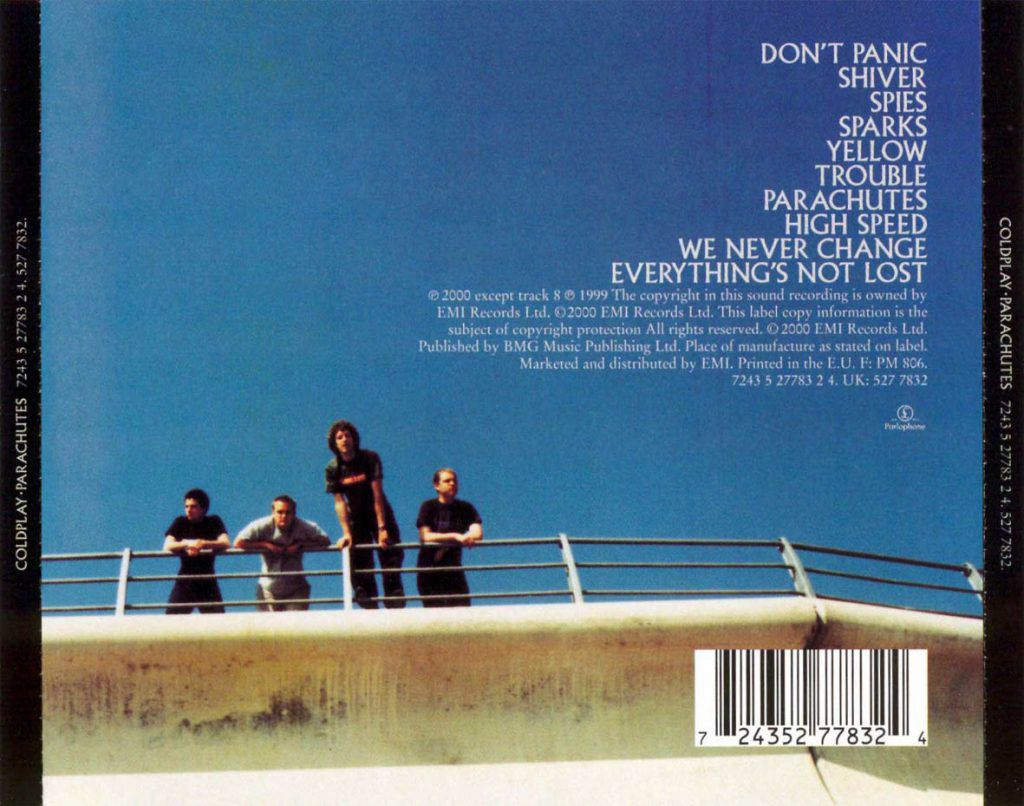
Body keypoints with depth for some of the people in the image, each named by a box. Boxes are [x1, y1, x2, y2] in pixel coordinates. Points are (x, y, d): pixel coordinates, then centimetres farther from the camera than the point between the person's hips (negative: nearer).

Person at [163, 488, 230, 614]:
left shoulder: (214, 522, 5)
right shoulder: (180, 522, 6)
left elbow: (226, 543, -10)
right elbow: (167, 546, -6)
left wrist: (202, 544, -25)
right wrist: (187, 543, -23)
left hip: (207, 581, 0)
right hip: (184, 580, 0)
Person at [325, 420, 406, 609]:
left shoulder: (370, 458, -14)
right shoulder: (332, 469, -8)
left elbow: (377, 495, -18)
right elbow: (339, 502, -11)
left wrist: (382, 528, -22)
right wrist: (346, 533, -19)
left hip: (380, 515, -2)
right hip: (356, 519, 2)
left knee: (391, 563, -7)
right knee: (359, 566, -4)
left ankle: (396, 606, -6)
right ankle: (370, 609, -1)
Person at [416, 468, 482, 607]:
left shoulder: (465, 508, 4)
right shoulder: (428, 507, -4)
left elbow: (478, 534, -10)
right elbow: (426, 537, -16)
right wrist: (455, 537, -27)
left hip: (454, 568, 3)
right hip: (429, 569, -3)